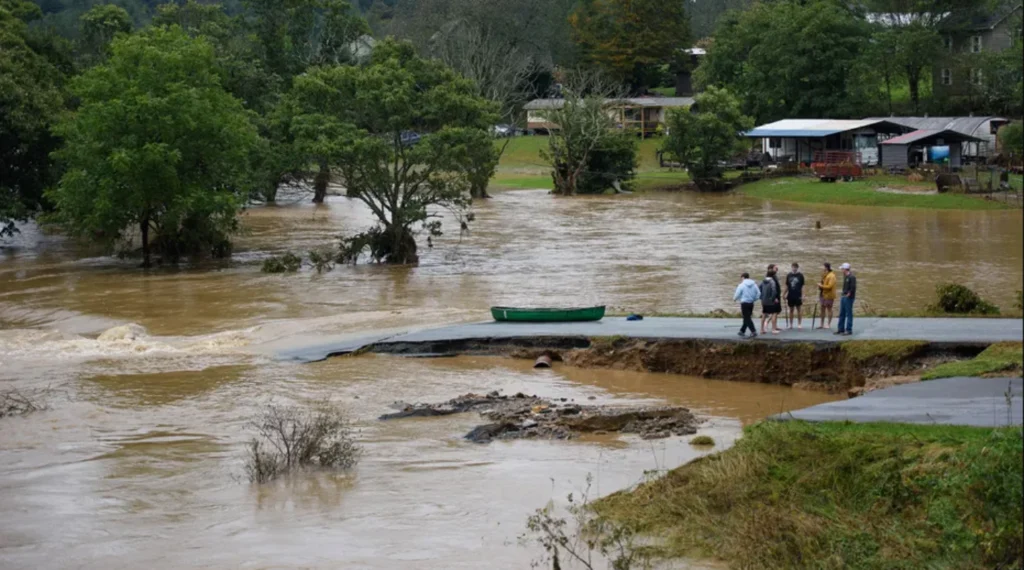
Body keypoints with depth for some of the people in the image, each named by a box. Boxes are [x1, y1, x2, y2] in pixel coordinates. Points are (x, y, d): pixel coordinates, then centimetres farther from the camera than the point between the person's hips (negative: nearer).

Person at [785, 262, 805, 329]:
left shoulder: (800, 275, -2)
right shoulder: (789, 275, 4)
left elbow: (802, 286, -2)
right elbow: (787, 286, 9)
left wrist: (802, 295, -7)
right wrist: (785, 294, 5)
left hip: (798, 296, -2)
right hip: (790, 296, 2)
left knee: (799, 309, 3)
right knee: (791, 310, 8)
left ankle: (799, 324, 10)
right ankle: (790, 324, 14)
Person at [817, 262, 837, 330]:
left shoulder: (831, 276, -15)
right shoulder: (824, 275, 13)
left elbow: (829, 286, -22)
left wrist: (821, 286, -16)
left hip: (828, 295, -9)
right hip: (823, 294, 9)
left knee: (829, 309, -1)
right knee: (823, 309, 11)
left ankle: (829, 324, 5)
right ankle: (822, 324, 18)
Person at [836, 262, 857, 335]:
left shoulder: (852, 277, -16)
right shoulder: (845, 277, 13)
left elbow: (853, 287, -23)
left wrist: (849, 294, -15)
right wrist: (844, 294, 12)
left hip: (849, 297, -10)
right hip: (844, 297, 10)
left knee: (849, 314, -4)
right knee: (841, 314, 12)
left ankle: (849, 330, 0)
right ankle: (841, 329, 19)